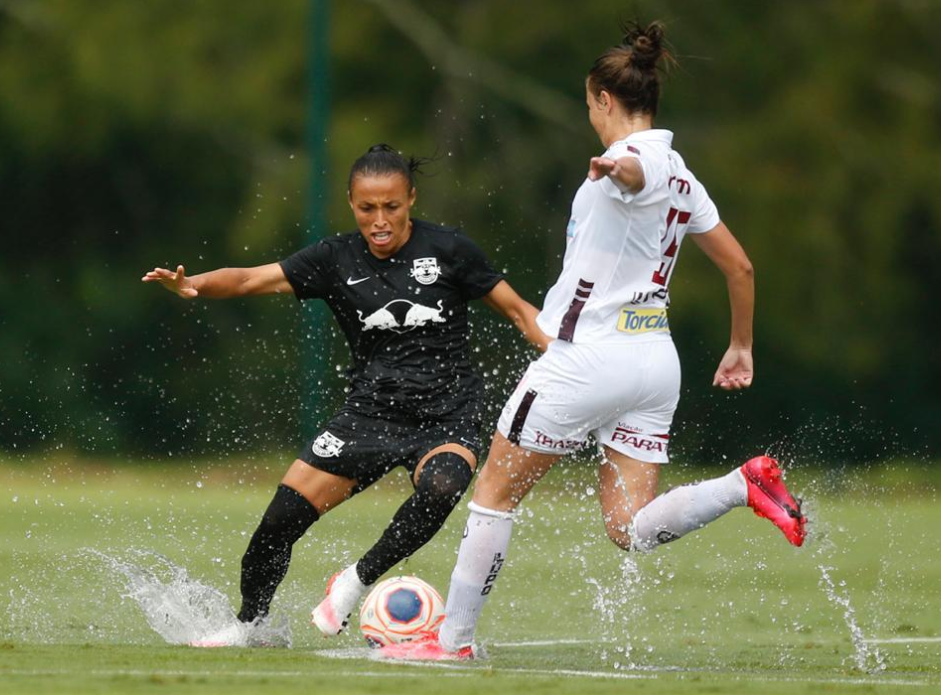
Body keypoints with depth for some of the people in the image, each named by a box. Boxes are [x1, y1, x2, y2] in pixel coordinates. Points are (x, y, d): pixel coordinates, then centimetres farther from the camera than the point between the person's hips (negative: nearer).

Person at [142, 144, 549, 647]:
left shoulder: (447, 250, -5)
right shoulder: (338, 260, 0)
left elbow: (516, 309, 4)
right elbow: (254, 279, -9)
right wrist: (193, 284, -28)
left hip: (447, 417, -2)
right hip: (371, 412, 2)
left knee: (439, 489, -35)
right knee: (283, 515, -8)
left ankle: (357, 581, -11)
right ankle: (249, 624, 18)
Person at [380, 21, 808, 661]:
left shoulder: (636, 157, -12)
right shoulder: (681, 178, 14)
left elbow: (638, 172, -39)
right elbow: (740, 266, 20)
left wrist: (620, 168, -62)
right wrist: (741, 347, 31)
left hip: (588, 356, -8)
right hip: (656, 360, 8)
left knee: (495, 491, 7)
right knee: (632, 530, 2)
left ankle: (453, 638, 11)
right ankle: (747, 485, -17)